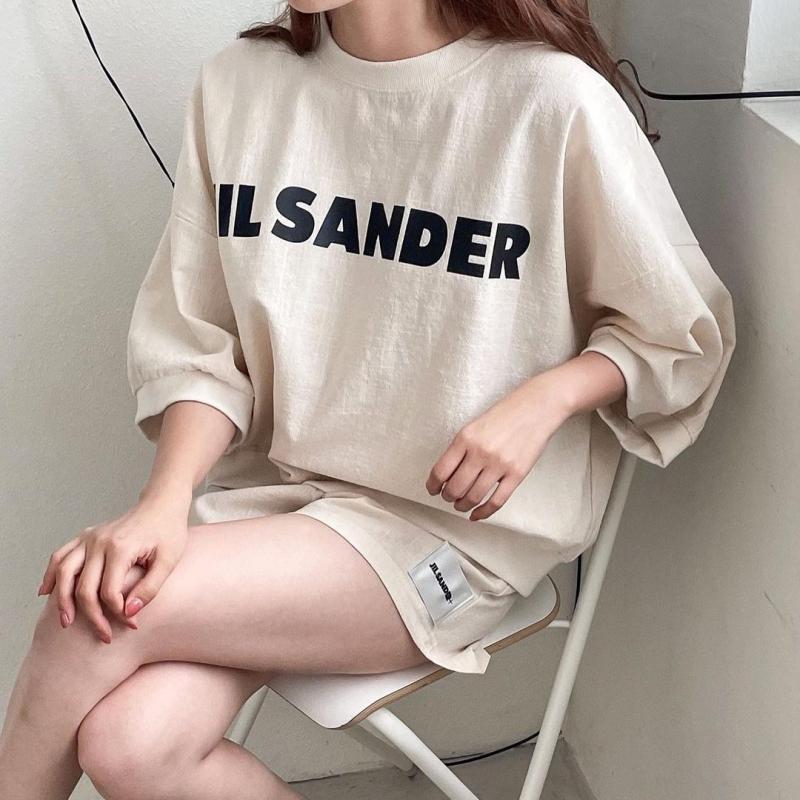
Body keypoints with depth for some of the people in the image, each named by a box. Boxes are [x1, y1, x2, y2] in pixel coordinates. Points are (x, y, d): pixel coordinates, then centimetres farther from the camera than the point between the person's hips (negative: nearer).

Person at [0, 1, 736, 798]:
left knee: (96, 622, -21)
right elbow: (196, 343, 3)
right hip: (270, 477, 4)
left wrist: (544, 400, -17)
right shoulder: (238, 81, 1)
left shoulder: (552, 97, -12)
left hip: (451, 521, -3)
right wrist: (165, 500, -14)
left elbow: (684, 334, 0)